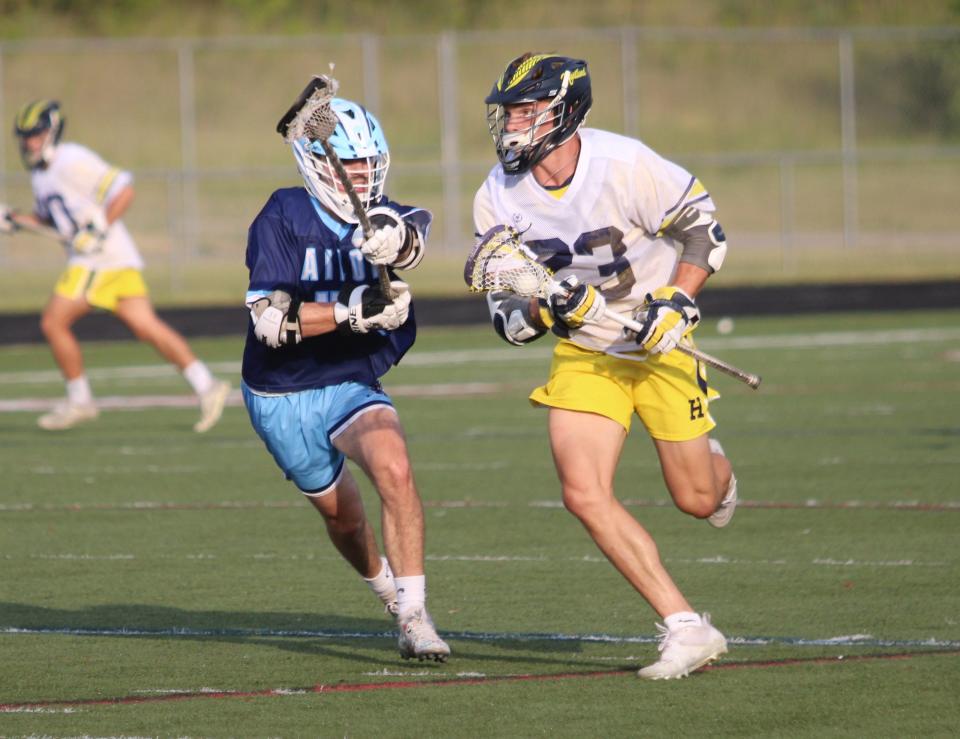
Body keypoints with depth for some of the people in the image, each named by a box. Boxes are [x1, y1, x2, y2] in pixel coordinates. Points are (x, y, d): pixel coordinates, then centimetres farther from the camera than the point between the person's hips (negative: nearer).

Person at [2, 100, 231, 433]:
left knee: (53, 323, -4)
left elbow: (123, 190, -16)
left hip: (102, 257, -9)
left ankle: (79, 401, 6)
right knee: (146, 327, 1)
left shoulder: (72, 162, -13)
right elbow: (50, 216, 30)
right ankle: (206, 386, -3)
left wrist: (99, 230, -20)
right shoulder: (40, 171, 17)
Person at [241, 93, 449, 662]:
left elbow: (412, 237, -33)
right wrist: (351, 312, -36)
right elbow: (270, 320, -23)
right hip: (283, 396, -1)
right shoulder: (283, 219, -14)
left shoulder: (384, 218, -6)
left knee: (394, 469, -27)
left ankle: (414, 615, -22)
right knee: (341, 512, 12)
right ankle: (385, 584, 45)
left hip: (353, 383, 1)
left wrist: (397, 237, -58)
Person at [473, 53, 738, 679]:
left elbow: (704, 229, -10)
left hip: (660, 345, -3)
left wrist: (674, 305, -22)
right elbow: (509, 315, -4)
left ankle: (716, 467, 45)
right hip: (585, 352, 3)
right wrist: (544, 309, -26)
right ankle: (686, 629, -11)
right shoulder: (499, 199, -9)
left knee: (696, 500, 3)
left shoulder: (625, 166, -23)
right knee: (584, 493, -17)